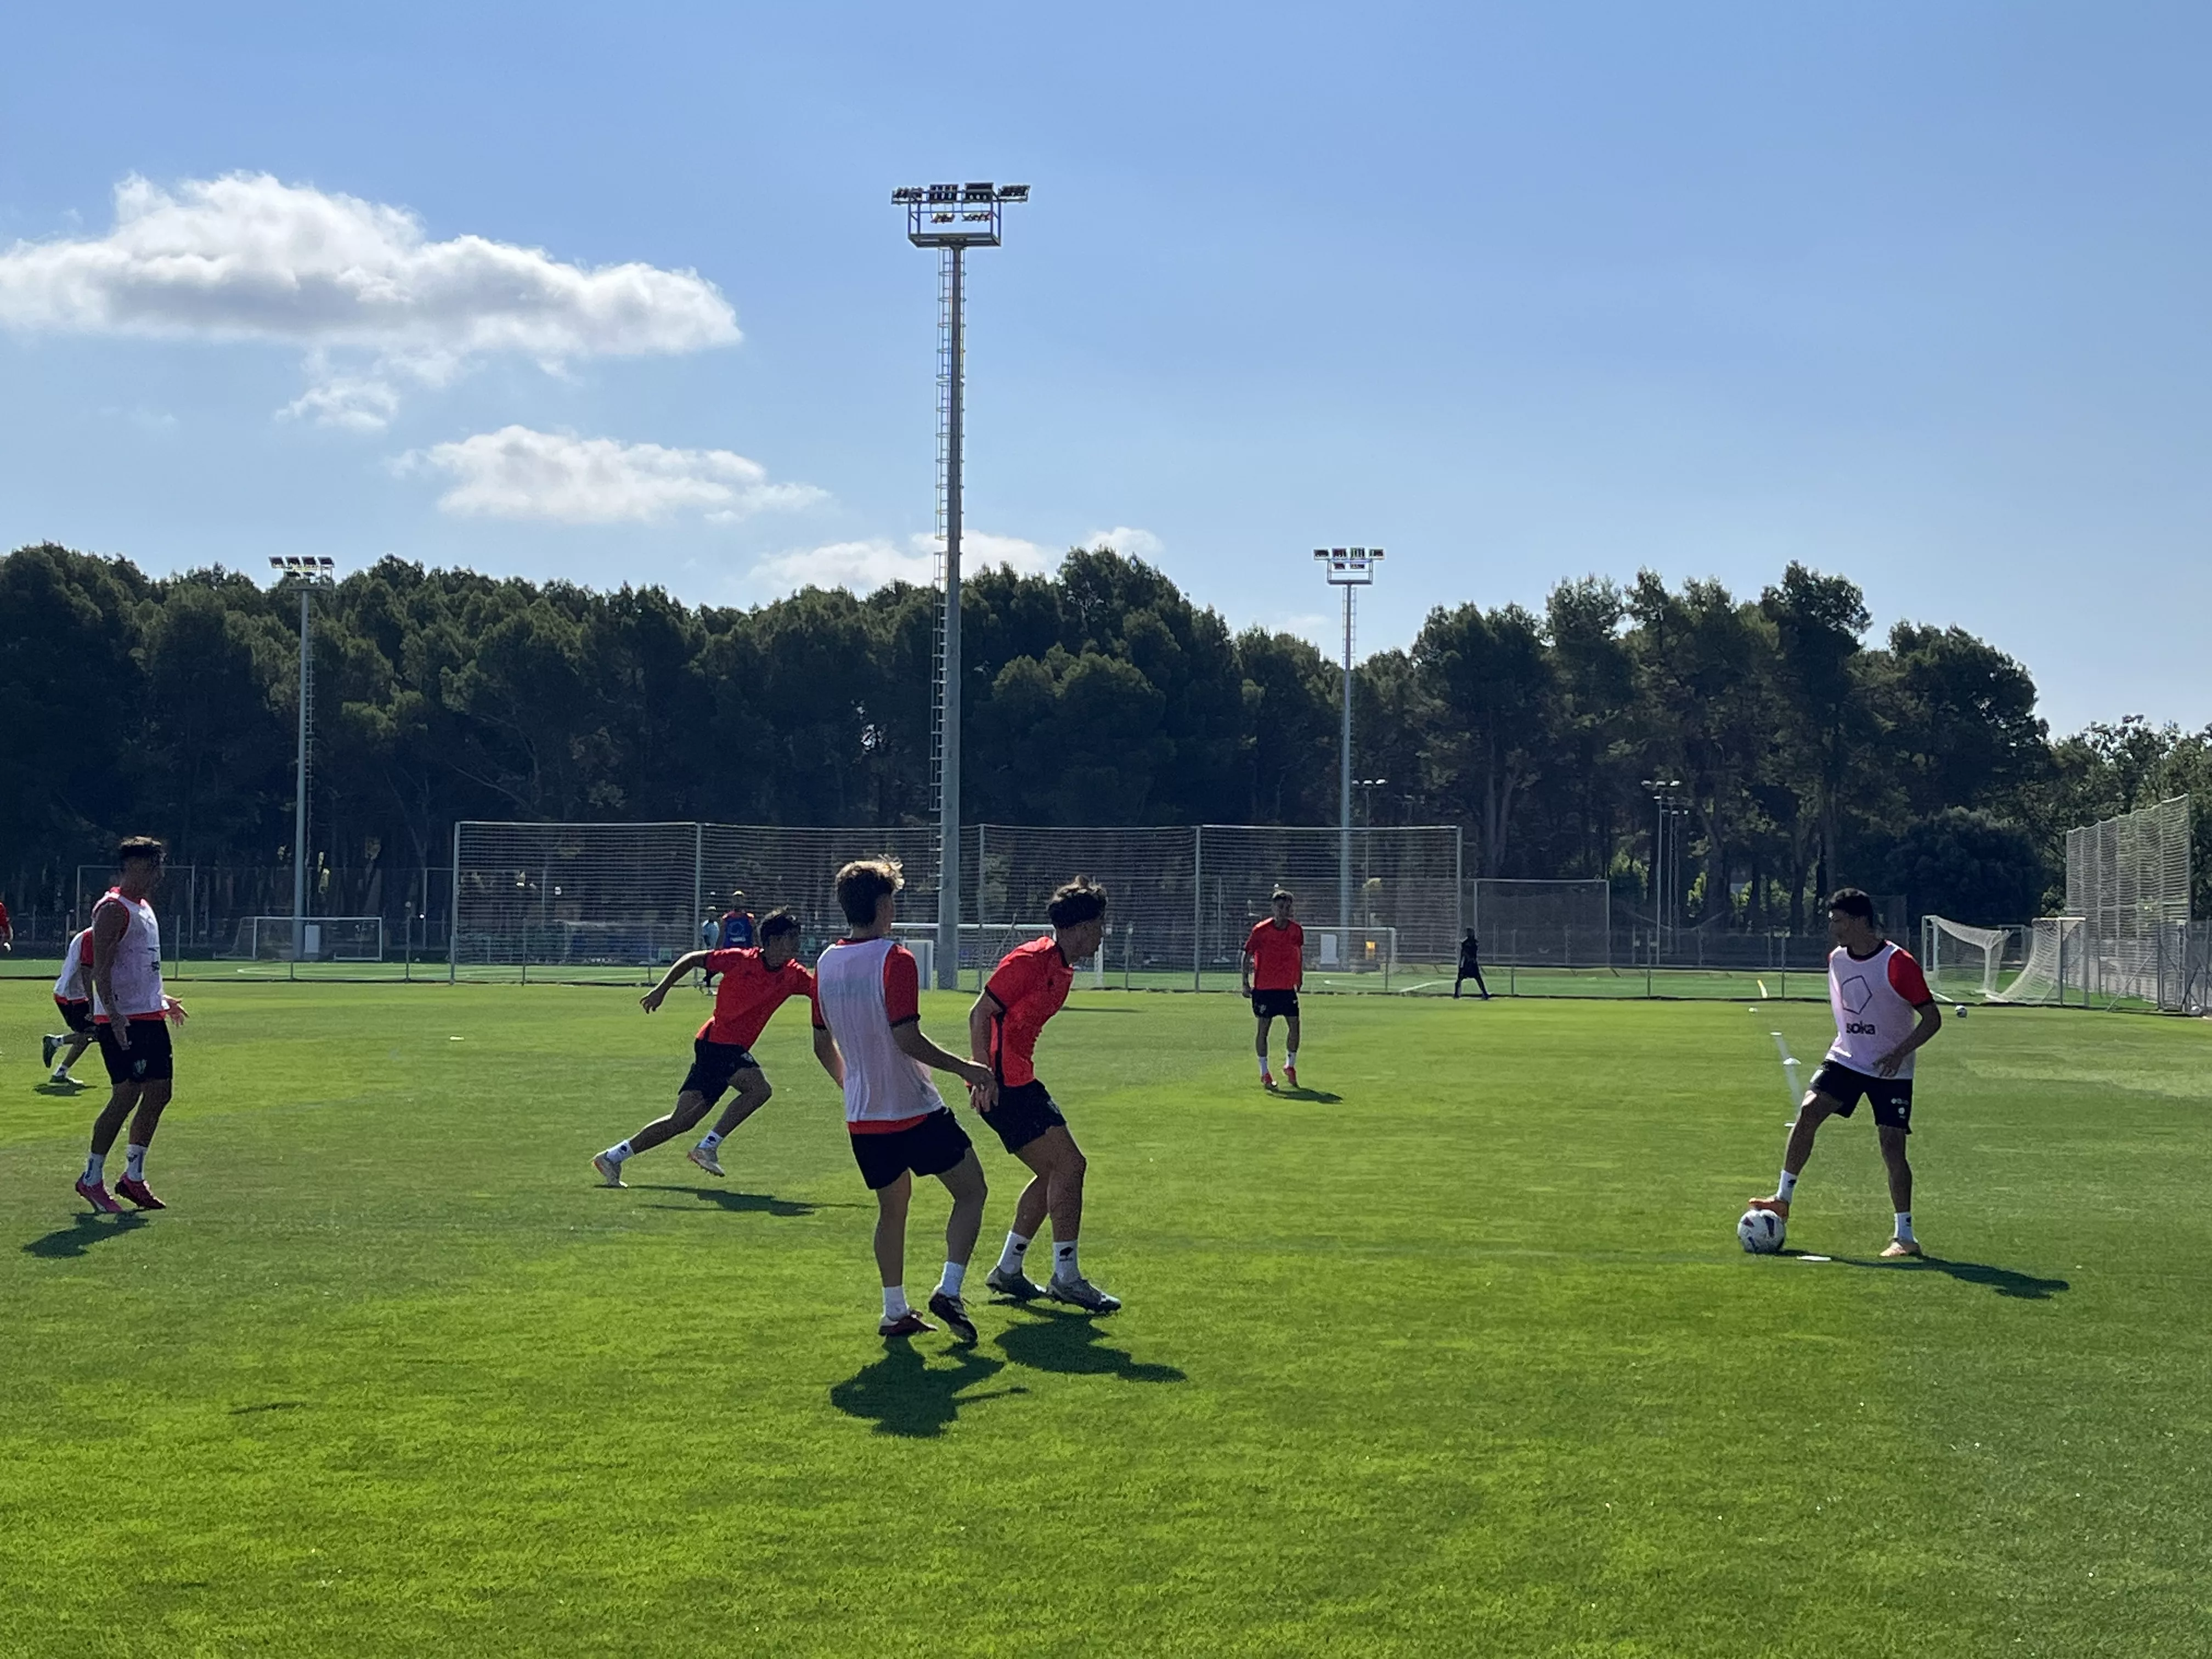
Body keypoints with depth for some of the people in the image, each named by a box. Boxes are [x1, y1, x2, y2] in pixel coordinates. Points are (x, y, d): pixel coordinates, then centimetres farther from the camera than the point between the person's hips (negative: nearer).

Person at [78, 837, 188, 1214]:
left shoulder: (144, 907, 18)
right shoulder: (113, 910, -13)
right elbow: (101, 969, -20)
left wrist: (162, 998, 32)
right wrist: (113, 1014, -29)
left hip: (150, 1016, 10)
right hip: (121, 1020, -10)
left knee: (159, 1092, 8)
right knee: (127, 1095, -10)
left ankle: (133, 1176, 16)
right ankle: (92, 1179, 1)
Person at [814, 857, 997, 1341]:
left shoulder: (826, 965, 6)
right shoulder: (895, 960, -16)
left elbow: (824, 1046, 14)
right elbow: (906, 1038, -23)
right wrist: (968, 1069, -15)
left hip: (863, 1116, 7)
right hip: (916, 1111, -7)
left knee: (892, 1209, 19)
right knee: (971, 1193, 6)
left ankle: (895, 1311, 17)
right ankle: (949, 1291, -8)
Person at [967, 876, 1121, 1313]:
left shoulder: (1063, 969, 13)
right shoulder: (1030, 961, -16)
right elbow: (979, 1015, -17)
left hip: (1020, 1081, 10)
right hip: (1003, 1083, -10)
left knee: (1056, 1172, 14)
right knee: (1068, 1165, -12)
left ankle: (1008, 1270, 22)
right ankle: (1066, 1278, -5)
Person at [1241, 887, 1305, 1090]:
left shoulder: (1296, 931, 2)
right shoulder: (1261, 931, -9)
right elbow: (1247, 955, -3)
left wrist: (1300, 978, 19)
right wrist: (1246, 983, -6)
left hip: (1288, 988, 3)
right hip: (1264, 988, -3)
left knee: (1294, 1026, -3)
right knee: (1264, 1028, 0)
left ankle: (1290, 1066, 16)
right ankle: (1264, 1073, 9)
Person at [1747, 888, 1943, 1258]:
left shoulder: (1898, 963, -18)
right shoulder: (1837, 959, 3)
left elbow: (1932, 1018, -14)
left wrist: (1900, 1053, -24)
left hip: (1891, 1070, -5)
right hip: (1845, 1059, 5)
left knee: (1892, 1147, -8)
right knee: (1808, 1112, -15)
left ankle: (1905, 1236, 2)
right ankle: (1783, 1199, -7)